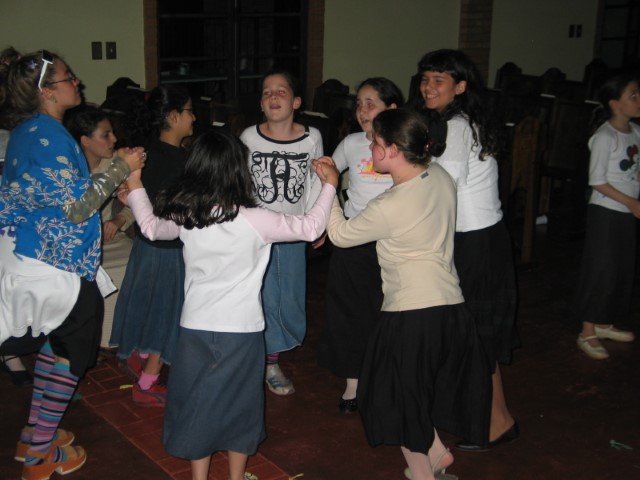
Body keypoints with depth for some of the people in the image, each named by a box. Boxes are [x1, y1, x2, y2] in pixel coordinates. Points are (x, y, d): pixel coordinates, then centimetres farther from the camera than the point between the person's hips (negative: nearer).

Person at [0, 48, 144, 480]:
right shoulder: (48, 136, -21)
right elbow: (76, 207, -22)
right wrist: (121, 168, -16)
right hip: (55, 267, -10)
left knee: (58, 344, 23)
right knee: (73, 351, 6)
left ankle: (36, 435, 35)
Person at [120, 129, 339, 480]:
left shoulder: (184, 217, -6)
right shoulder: (254, 220, -17)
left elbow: (151, 227, 15)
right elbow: (310, 228, -7)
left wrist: (135, 187, 30)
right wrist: (329, 186, 6)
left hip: (195, 327, 3)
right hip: (241, 329, -2)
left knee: (196, 402, 16)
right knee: (239, 405, 16)